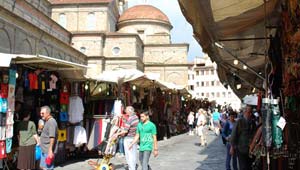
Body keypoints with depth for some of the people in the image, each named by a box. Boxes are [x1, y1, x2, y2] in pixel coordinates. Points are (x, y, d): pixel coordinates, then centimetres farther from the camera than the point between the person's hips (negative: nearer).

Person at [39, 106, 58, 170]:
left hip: (48, 150, -10)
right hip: (44, 150, 10)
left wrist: (50, 150, -26)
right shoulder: (47, 121, 16)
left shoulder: (51, 122, -16)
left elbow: (52, 137, -23)